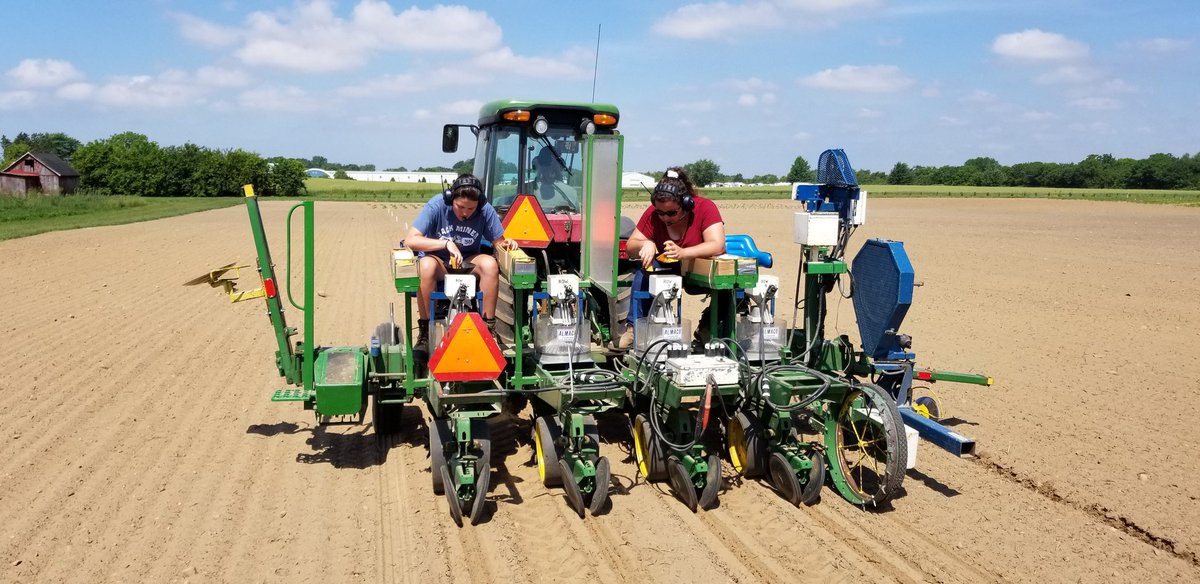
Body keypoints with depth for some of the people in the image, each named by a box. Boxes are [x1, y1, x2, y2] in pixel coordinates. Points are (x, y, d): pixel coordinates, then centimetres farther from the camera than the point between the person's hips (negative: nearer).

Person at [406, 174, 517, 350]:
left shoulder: (485, 210, -14)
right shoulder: (437, 205, -20)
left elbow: (498, 241, -3)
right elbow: (410, 240, -27)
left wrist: (506, 243, -28)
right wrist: (446, 243, -36)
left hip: (468, 262, 2)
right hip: (437, 259, -2)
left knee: (490, 264, -29)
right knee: (427, 267, -36)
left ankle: (489, 327, -18)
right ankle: (425, 330, -22)